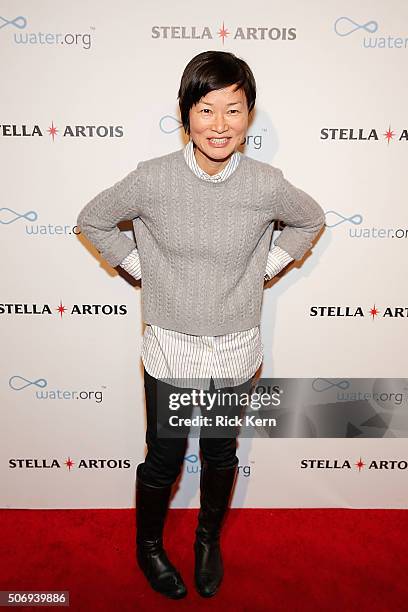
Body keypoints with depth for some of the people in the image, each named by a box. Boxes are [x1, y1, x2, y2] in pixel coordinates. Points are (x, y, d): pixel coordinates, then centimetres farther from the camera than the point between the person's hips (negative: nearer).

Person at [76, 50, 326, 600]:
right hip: (171, 349, -1)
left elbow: (311, 221, 10)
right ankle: (148, 545, 47)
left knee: (221, 454, 20)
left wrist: (266, 267, 1)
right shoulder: (152, 179, -13)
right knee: (163, 458, 15)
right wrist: (142, 269, -3)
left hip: (236, 351, 2)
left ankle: (209, 539, 51)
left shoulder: (266, 184, -11)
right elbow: (93, 220, 3)